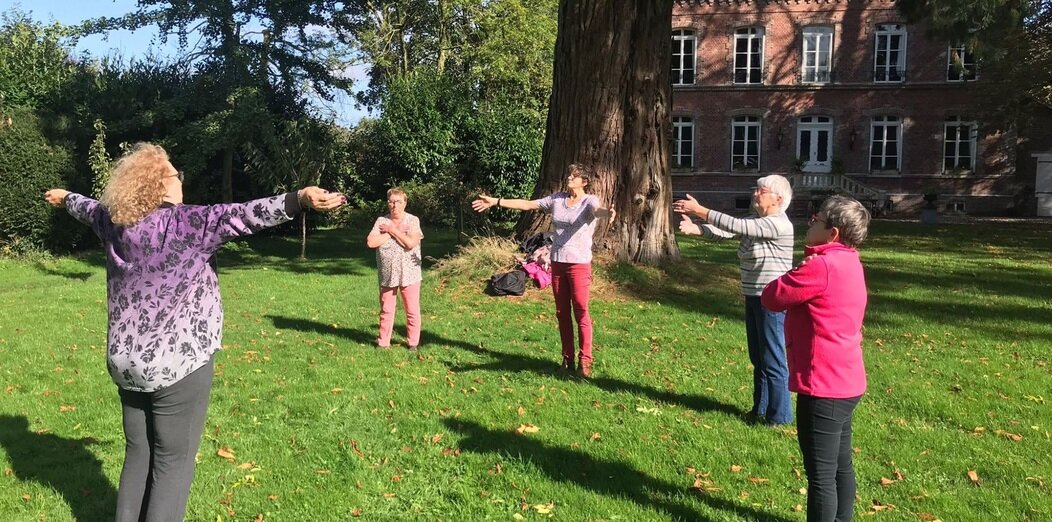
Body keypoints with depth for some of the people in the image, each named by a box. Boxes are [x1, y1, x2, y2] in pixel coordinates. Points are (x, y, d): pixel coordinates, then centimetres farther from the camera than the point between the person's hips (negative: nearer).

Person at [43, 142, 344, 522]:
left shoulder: (114, 223, 5)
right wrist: (300, 199, -42)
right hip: (177, 362, -7)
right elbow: (242, 215, -31)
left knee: (138, 454, 18)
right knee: (173, 459, 3)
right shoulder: (188, 222, -16)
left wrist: (65, 198, 50)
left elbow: (88, 208, 28)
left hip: (125, 359, 7)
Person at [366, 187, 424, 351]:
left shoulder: (413, 220, -4)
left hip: (409, 274, -2)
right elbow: (371, 242, -10)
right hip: (387, 274, 2)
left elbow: (411, 243, -20)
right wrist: (390, 233, -13)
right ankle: (383, 342, 21)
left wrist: (392, 230, -12)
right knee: (386, 311, 11)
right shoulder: (381, 221, 2)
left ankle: (413, 342, 18)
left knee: (412, 311, 5)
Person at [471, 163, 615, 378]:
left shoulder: (589, 201, -7)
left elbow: (598, 209, -30)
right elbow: (527, 204, 12)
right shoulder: (557, 199, 9)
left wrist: (607, 212, -55)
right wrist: (496, 201, 10)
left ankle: (585, 361, 3)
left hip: (579, 264, -5)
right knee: (562, 312, 9)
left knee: (581, 312, -4)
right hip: (557, 262, 6)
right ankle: (567, 358, 19)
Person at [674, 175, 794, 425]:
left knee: (772, 359, -1)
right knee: (758, 358, 18)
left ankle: (779, 415, 11)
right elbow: (724, 232, -1)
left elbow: (734, 225, -25)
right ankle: (761, 409, 30)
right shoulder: (755, 221, 10)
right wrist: (694, 228, -18)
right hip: (753, 298, 9)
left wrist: (699, 210, -24)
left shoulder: (778, 224, -18)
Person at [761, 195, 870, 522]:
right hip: (845, 382, 10)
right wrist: (805, 273, -1)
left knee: (820, 475, 2)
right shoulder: (846, 263, 9)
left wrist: (800, 271, -1)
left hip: (824, 386, -10)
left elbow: (772, 297, -14)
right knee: (840, 466, 20)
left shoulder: (823, 266, -22)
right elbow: (799, 294, 15)